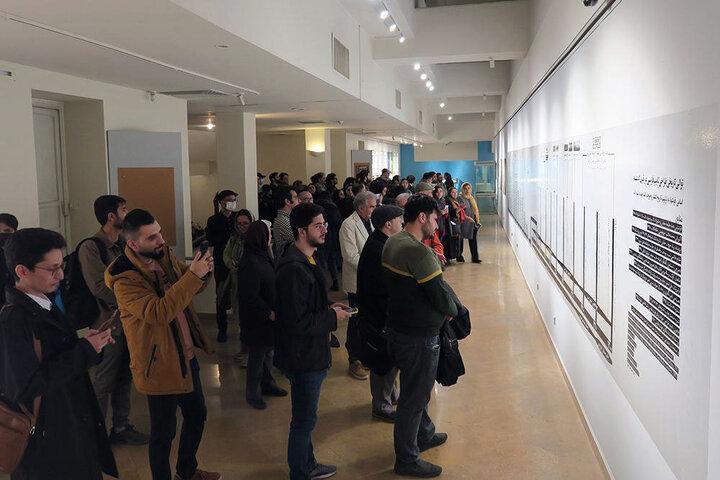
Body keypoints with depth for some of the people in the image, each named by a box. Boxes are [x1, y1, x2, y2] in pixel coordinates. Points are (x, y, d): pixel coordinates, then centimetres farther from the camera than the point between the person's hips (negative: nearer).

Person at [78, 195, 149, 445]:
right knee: (104, 381, 2)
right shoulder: (90, 248, -14)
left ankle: (121, 427, 28)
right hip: (108, 322, -7)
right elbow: (101, 288, -21)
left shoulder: (122, 245, 10)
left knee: (124, 377, 15)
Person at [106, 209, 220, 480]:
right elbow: (159, 312, -35)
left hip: (186, 355, 8)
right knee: (164, 432, 8)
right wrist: (193, 275, -36)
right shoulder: (125, 280, -23)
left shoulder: (164, 255, -1)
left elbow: (189, 290, 12)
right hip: (160, 365, -8)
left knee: (197, 416, 22)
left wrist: (203, 270, -10)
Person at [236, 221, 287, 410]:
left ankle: (267, 383, 39)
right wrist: (269, 313, -20)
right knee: (258, 355, 5)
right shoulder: (250, 263, -25)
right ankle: (252, 394, 21)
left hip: (269, 316, 9)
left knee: (268, 351, 22)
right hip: (257, 321, -9)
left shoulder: (262, 257, 6)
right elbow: (250, 297, -24)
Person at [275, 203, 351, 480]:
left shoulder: (306, 260, 8)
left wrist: (329, 309, 5)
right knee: (304, 420, 6)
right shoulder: (294, 269, -26)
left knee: (305, 418, 24)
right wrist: (333, 318, -17)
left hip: (309, 353, 10)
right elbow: (297, 322, -28)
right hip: (303, 356, -10)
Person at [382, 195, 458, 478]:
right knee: (414, 397, 6)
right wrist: (453, 311, -2)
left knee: (416, 388, 27)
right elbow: (440, 296, -22)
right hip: (419, 336, -10)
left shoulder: (392, 243, 4)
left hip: (398, 325, 10)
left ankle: (424, 435, 47)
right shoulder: (418, 252, -26)